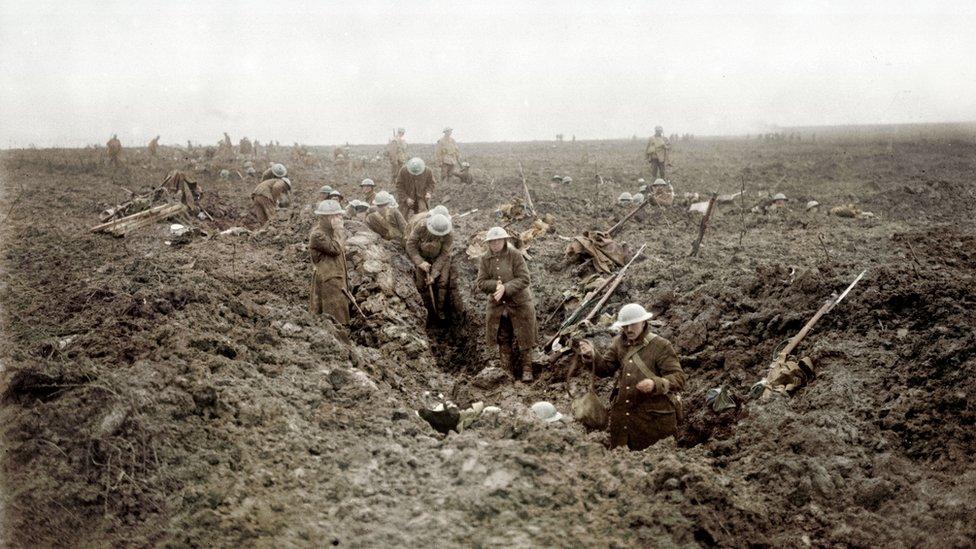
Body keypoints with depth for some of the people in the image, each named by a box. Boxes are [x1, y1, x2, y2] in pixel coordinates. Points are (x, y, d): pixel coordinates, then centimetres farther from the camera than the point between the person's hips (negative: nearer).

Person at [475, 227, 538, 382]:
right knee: (503, 340, 9)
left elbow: (524, 279, -16)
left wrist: (505, 288, -26)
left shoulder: (515, 255, -11)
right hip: (497, 305, 4)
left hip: (519, 303, -3)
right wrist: (496, 285, -23)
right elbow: (480, 283, -4)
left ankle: (526, 370, 17)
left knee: (523, 338, 3)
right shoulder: (485, 259, 0)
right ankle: (509, 371, 21)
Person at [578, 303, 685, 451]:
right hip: (621, 415, 5)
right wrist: (592, 355, -7)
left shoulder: (661, 346, -8)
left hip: (654, 417, -5)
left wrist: (655, 384, -31)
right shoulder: (619, 343, 9)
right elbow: (605, 367, 12)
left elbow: (678, 377, -13)